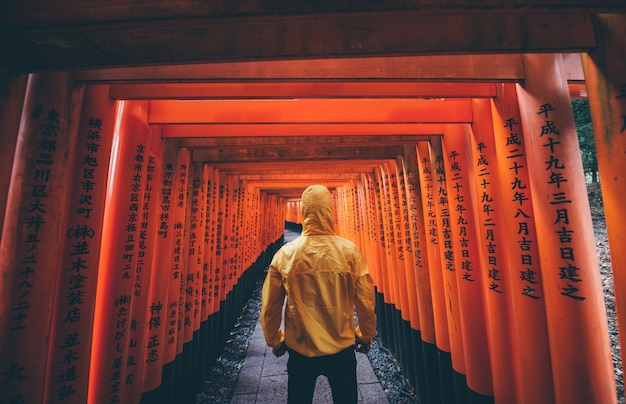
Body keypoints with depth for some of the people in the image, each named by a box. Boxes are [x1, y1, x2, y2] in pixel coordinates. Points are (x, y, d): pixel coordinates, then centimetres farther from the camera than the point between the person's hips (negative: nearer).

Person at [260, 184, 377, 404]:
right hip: (342, 350, 0)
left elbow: (270, 306, -8)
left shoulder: (285, 254, -16)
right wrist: (365, 336, 9)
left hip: (300, 352, 1)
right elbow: (366, 301, -10)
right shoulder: (350, 251, -17)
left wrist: (274, 341, 10)